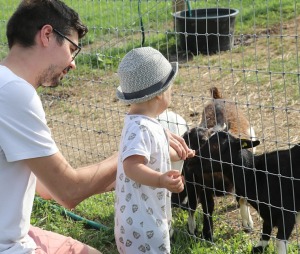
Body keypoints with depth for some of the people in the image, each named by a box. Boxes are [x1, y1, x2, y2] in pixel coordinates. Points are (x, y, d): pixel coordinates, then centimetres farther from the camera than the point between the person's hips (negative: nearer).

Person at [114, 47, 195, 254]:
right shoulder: (140, 128, -24)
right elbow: (132, 166, -38)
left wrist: (178, 154, 46)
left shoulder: (147, 124, 9)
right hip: (141, 224, -11)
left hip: (150, 219, 11)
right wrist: (161, 180, -53)